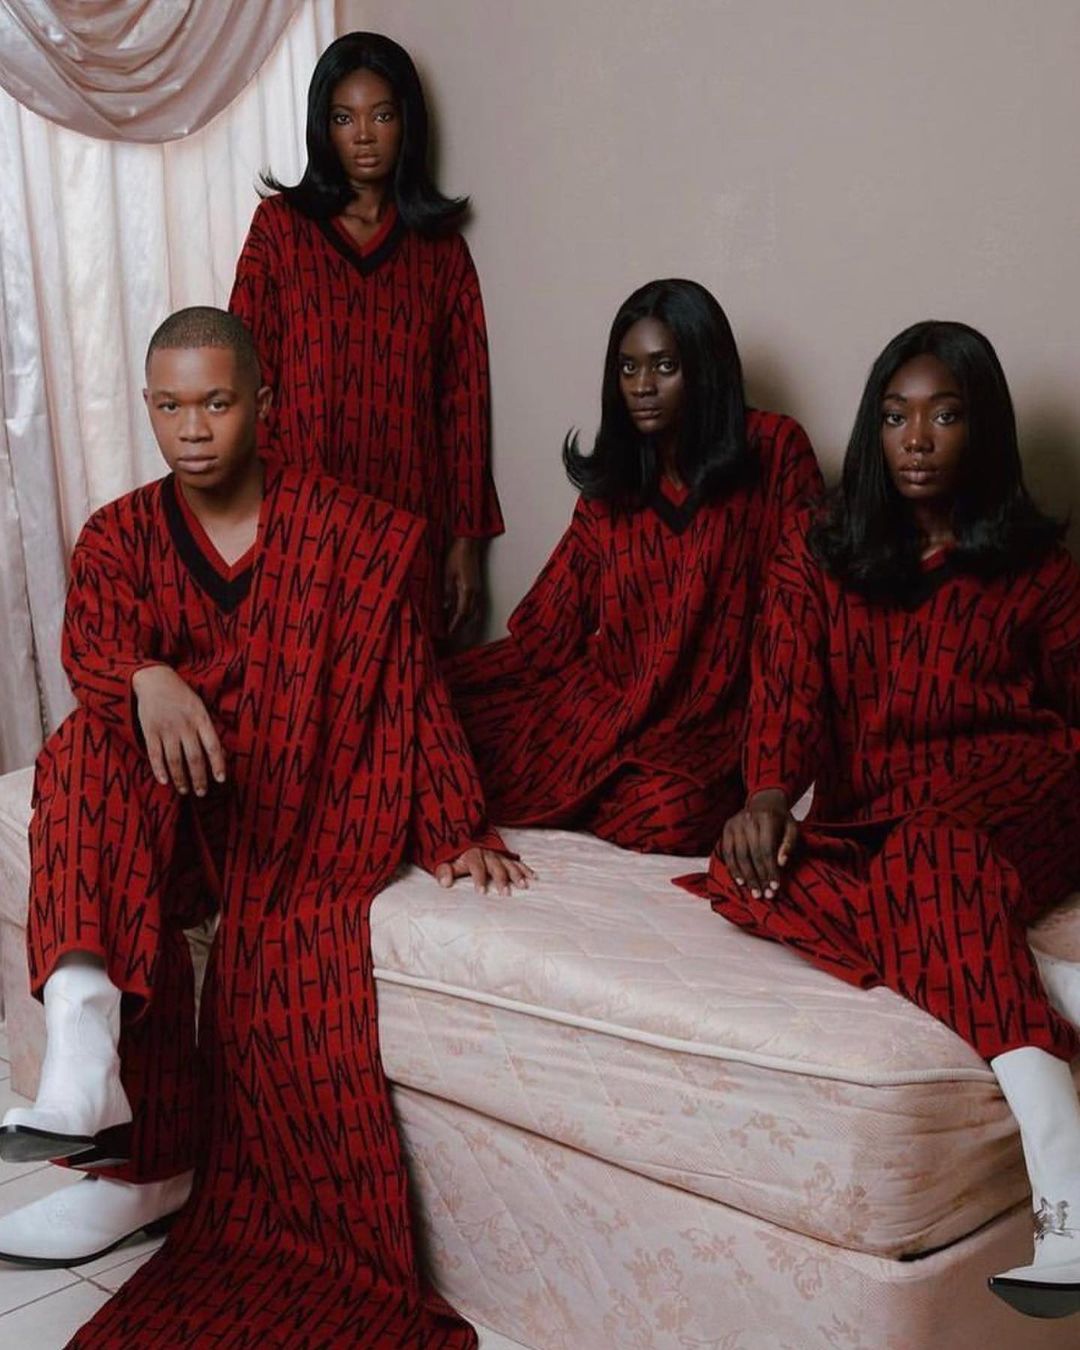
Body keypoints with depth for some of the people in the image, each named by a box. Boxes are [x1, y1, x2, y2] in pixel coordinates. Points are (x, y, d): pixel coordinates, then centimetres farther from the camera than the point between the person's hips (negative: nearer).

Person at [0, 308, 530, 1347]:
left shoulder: (347, 532, 2)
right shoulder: (119, 536, 8)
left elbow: (411, 686, 0)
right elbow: (91, 639, -13)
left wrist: (455, 833, -7)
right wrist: (148, 679, -37)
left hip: (305, 811, -2)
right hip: (166, 813, 2)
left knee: (280, 976, -30)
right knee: (92, 746, -30)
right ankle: (87, 1033, -43)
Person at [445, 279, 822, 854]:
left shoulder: (774, 450, -2)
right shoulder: (613, 479, 12)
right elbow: (547, 631, 6)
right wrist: (433, 679, -6)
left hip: (706, 722, -3)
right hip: (604, 695, 3)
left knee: (669, 815, -34)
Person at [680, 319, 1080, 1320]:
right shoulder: (817, 555, 11)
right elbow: (789, 687, -4)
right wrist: (768, 796, -24)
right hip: (867, 824, 2)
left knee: (930, 851, -38)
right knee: (748, 883, -31)